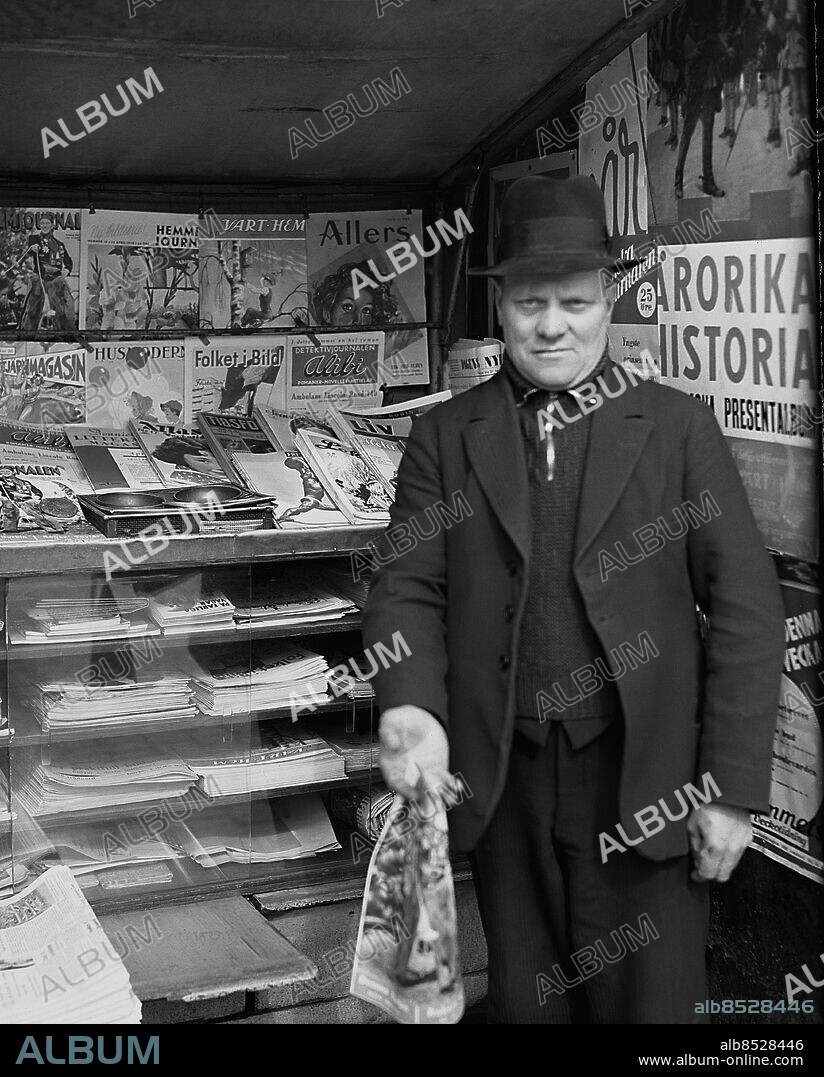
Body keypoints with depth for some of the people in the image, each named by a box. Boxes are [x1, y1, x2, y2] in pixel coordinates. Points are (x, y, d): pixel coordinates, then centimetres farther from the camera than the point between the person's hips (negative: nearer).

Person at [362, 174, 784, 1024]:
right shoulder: (445, 436, 5)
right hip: (499, 783, 2)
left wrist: (732, 787, -8)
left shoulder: (677, 428, 0)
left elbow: (745, 606, -3)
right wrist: (409, 707, -21)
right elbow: (409, 586, -1)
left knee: (650, 1000, 8)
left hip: (643, 784, -1)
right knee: (525, 999, 16)